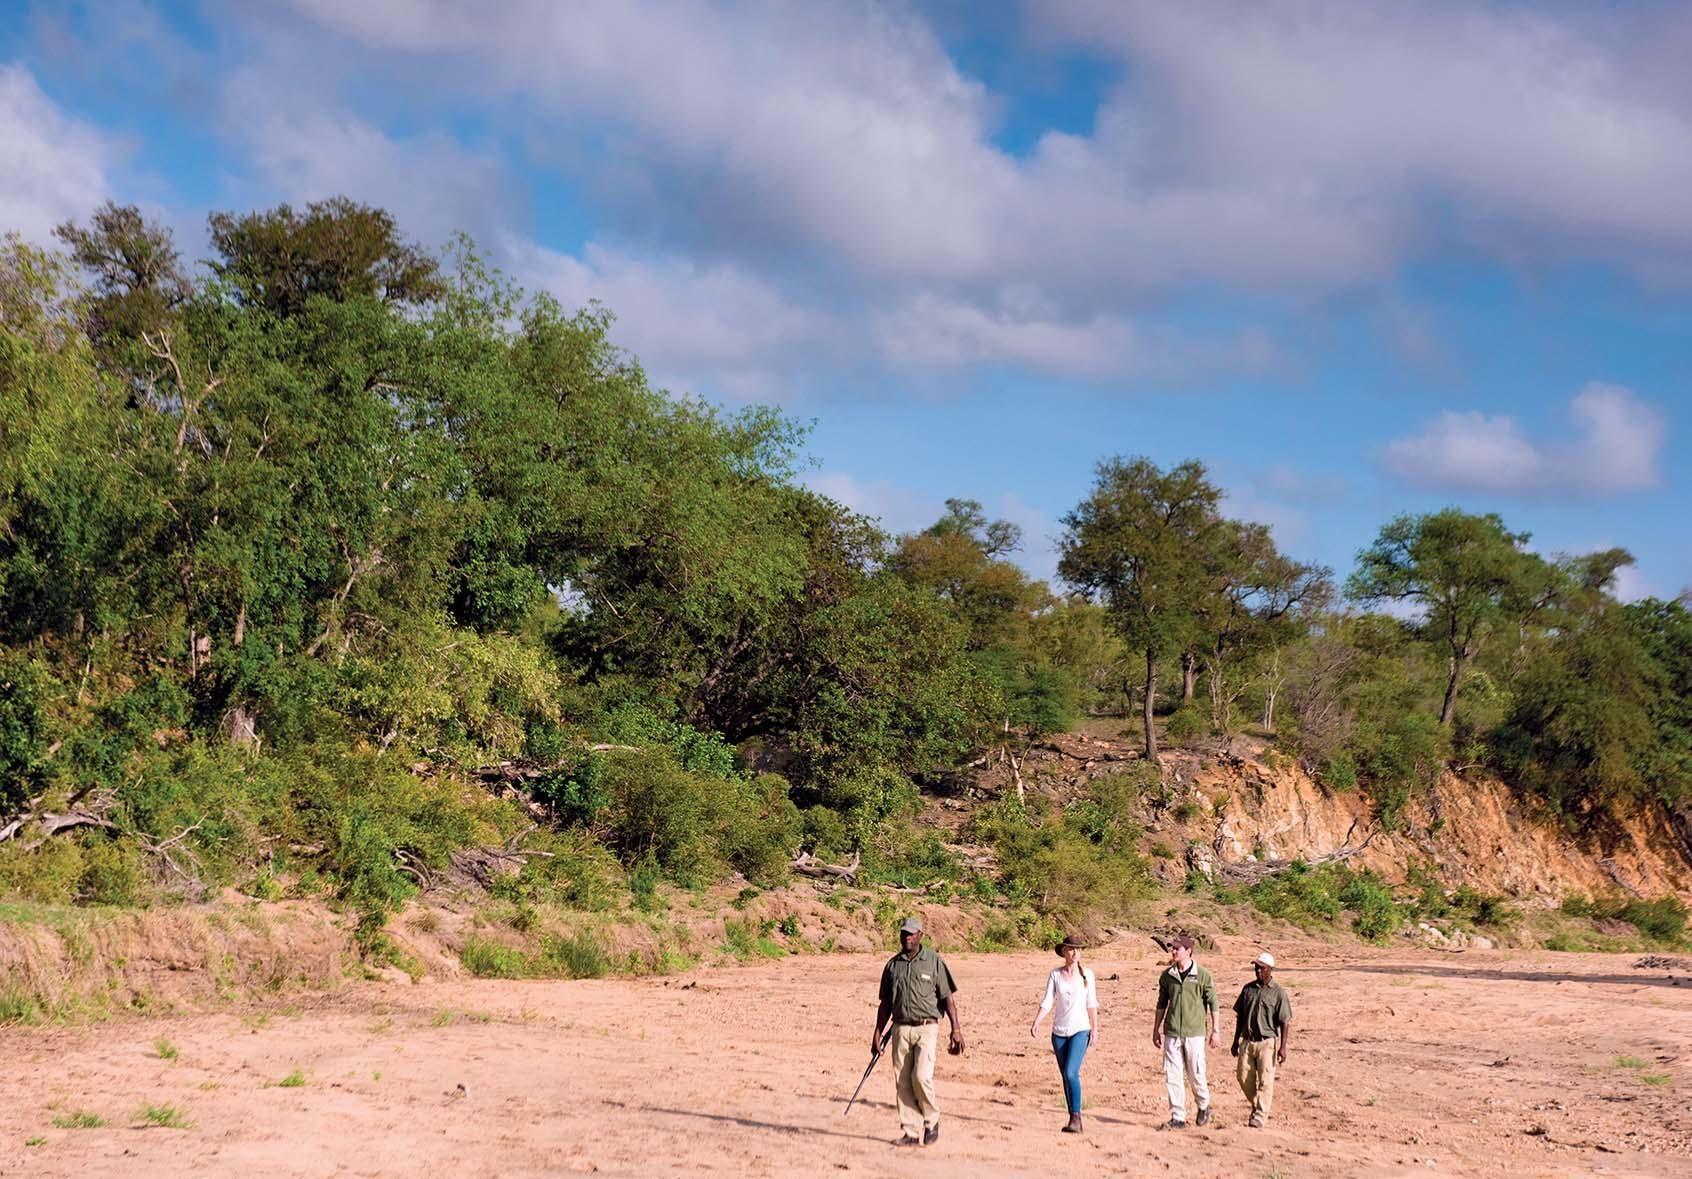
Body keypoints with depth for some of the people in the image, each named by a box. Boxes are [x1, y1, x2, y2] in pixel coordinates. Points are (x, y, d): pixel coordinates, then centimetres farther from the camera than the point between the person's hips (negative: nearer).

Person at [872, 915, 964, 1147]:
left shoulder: (934, 961, 1)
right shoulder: (893, 965, 10)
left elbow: (948, 997, 1)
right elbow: (885, 1003, 16)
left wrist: (956, 1028, -6)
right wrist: (877, 1033, 12)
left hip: (926, 1028, -4)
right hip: (900, 1029, 4)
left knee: (921, 1076, -16)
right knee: (902, 1081, 1)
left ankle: (932, 1120, 7)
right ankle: (911, 1132, 9)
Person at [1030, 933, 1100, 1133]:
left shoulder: (1087, 974, 0)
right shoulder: (1055, 975, 2)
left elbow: (1092, 1004, 3)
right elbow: (1047, 1001, -4)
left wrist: (1095, 1030, -1)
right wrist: (1036, 1022, -18)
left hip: (1080, 1029, -3)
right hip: (1059, 1031, 3)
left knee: (1071, 1073, -19)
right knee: (1065, 1076, 8)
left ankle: (1076, 1118, -17)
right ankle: (1074, 1121, 16)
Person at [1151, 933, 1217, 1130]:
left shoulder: (1202, 975, -4)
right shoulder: (1167, 976, 6)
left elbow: (1213, 1003, 1)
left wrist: (1215, 1031, -1)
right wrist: (1156, 1030, 13)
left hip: (1194, 1032, -3)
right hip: (1171, 1032, 3)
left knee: (1195, 1074, 2)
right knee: (1172, 1075, -1)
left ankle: (1204, 1106, 29)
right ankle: (1177, 1117, 6)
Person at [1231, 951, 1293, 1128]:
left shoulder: (1278, 992, -6)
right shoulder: (1248, 989, 9)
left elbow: (1285, 1022, -8)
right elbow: (1239, 1016, 16)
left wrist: (1283, 1047, -14)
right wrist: (1236, 1040, 14)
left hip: (1267, 1042, -4)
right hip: (1247, 1041, 5)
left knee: (1265, 1081, -4)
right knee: (1244, 1078, 3)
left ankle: (1260, 1116, 2)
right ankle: (1257, 1105, 25)